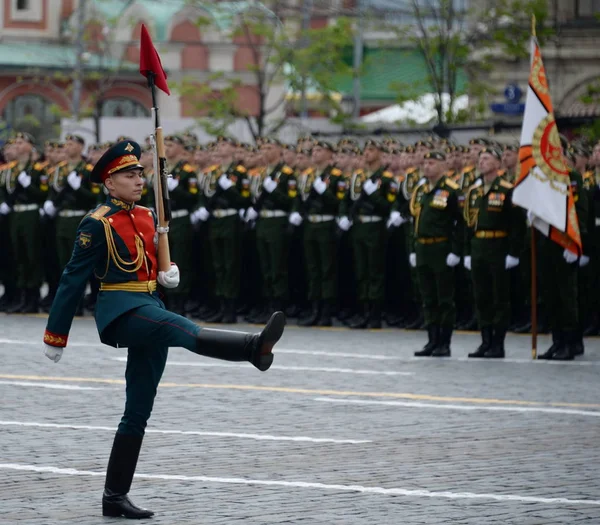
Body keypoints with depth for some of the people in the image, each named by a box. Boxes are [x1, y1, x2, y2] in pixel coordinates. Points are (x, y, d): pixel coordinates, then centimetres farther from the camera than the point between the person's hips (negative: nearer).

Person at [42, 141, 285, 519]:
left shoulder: (147, 216, 14)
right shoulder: (97, 224, -8)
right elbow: (73, 280, -7)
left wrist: (170, 273, 2)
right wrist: (56, 337, -5)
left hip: (150, 307, 8)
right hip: (121, 310, -8)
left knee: (139, 411, 7)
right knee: (184, 330, -34)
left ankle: (116, 496, 12)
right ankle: (255, 347, -60)